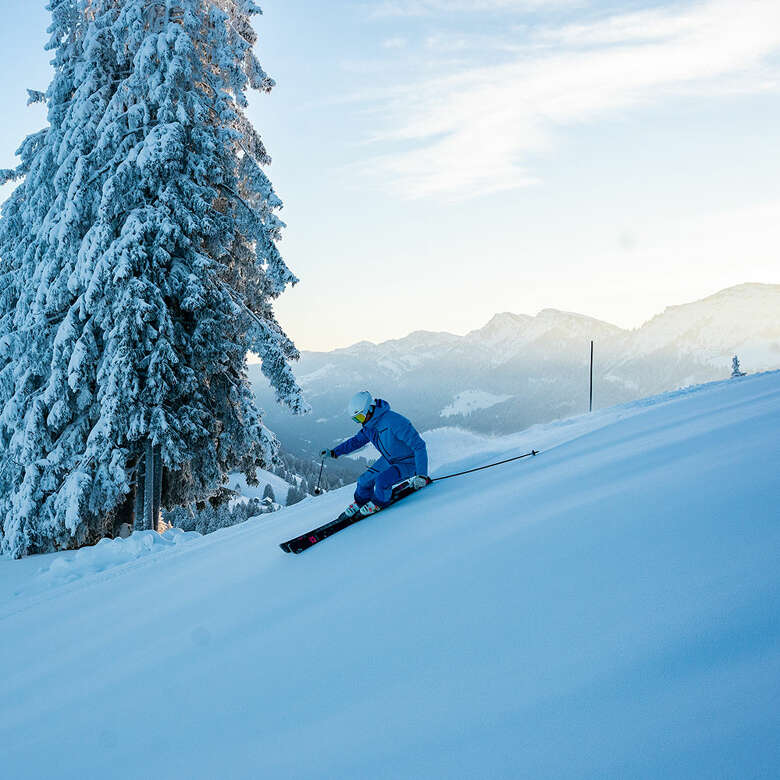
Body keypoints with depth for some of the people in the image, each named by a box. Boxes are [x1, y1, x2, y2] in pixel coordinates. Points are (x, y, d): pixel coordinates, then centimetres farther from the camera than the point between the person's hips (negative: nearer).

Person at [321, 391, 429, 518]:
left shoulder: (394, 422, -34)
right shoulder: (369, 425, -8)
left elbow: (419, 445, -33)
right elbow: (357, 440, 16)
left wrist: (421, 475, -38)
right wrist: (334, 452, 13)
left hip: (407, 463, -7)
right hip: (388, 460, 8)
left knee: (381, 481, -26)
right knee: (365, 480, 2)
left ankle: (379, 503, 7)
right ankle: (360, 502, 35)